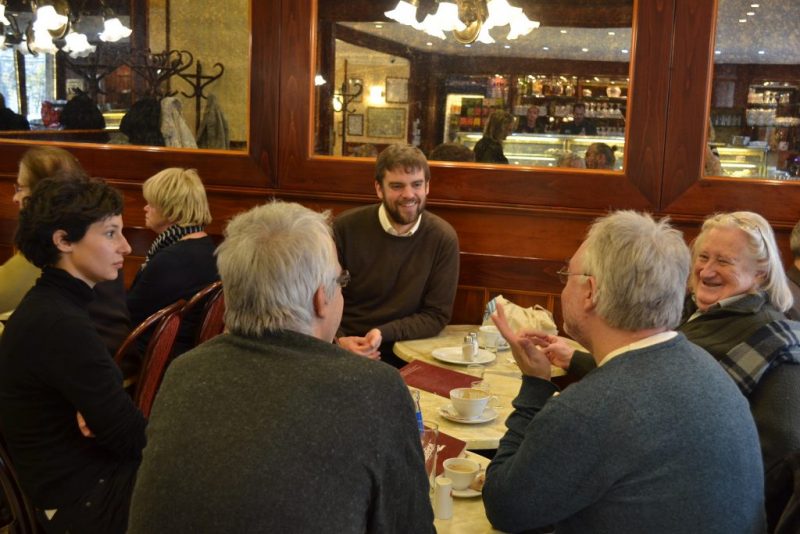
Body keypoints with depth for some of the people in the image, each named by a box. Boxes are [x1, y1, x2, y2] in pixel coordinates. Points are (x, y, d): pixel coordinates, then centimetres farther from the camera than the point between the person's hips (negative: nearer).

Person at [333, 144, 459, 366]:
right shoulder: (345, 229, -5)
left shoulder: (443, 238, -5)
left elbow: (437, 315, -1)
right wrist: (339, 340, -19)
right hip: (342, 349, -2)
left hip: (402, 355, 2)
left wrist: (383, 333, -16)